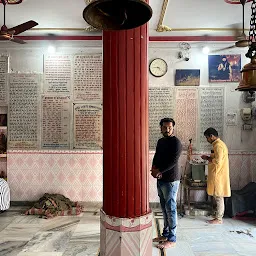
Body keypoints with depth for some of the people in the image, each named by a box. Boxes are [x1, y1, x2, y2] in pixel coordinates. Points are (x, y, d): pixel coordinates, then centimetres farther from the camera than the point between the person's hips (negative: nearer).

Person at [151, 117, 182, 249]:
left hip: (171, 180, -7)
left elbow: (173, 161, -18)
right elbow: (156, 157, 14)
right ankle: (165, 234, 27)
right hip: (161, 179, 8)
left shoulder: (176, 142, -11)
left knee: (170, 208, -2)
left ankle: (172, 239, 8)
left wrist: (159, 171, -15)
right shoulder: (160, 141, 13)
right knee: (164, 208, 14)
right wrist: (154, 168, -5)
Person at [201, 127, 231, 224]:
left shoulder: (218, 145, -18)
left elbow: (218, 161, -24)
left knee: (218, 197, -2)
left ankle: (218, 219, 6)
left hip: (218, 175, -10)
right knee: (219, 197, 15)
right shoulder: (219, 144, 14)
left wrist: (207, 158, -11)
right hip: (218, 175, 10)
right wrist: (209, 157, 10)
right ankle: (219, 215, 24)